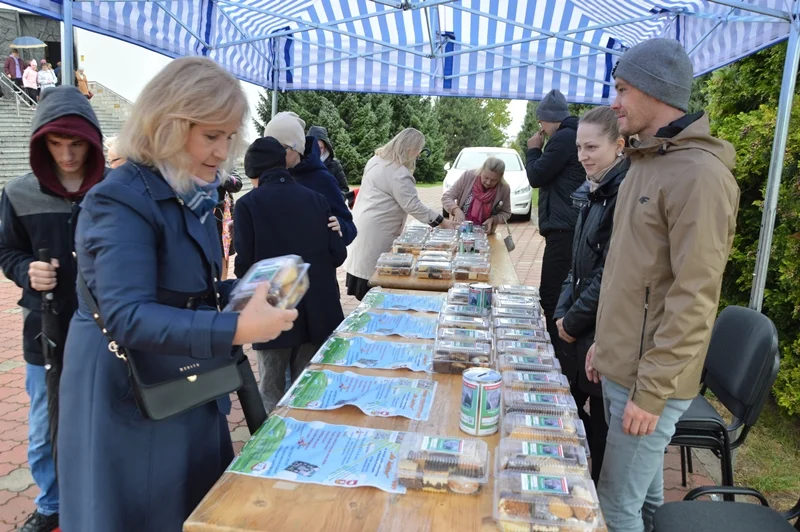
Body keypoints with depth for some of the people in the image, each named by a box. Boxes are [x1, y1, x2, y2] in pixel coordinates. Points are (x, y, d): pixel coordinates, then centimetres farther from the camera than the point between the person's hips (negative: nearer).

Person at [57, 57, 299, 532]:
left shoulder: (192, 196, 5)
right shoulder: (122, 201, -21)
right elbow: (128, 318, -31)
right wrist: (237, 329, -39)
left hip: (189, 394, 8)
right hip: (131, 403, -8)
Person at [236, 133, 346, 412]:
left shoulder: (248, 204, -9)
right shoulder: (316, 198, 1)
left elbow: (245, 265, -11)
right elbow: (338, 255, 0)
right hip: (317, 311, 3)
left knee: (272, 394, 13)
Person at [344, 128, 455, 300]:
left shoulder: (377, 160, 9)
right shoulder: (398, 173, -21)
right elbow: (413, 206, -21)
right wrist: (442, 222, -15)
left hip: (364, 223, 10)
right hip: (375, 230, -10)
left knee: (365, 265, 15)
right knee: (374, 273, -1)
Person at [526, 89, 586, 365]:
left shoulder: (564, 138, -11)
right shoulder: (574, 136, 21)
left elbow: (536, 177, -7)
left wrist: (533, 150, 5)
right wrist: (539, 152, 17)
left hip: (563, 228, -11)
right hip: (569, 226, 11)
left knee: (552, 295, -9)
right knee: (560, 294, 15)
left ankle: (557, 354, -5)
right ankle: (560, 351, 23)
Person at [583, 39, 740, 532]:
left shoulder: (699, 175, -19)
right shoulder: (647, 164, 11)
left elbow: (693, 301, -22)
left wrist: (652, 391, -19)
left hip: (649, 380, -8)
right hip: (622, 366, 8)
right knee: (642, 490, 22)